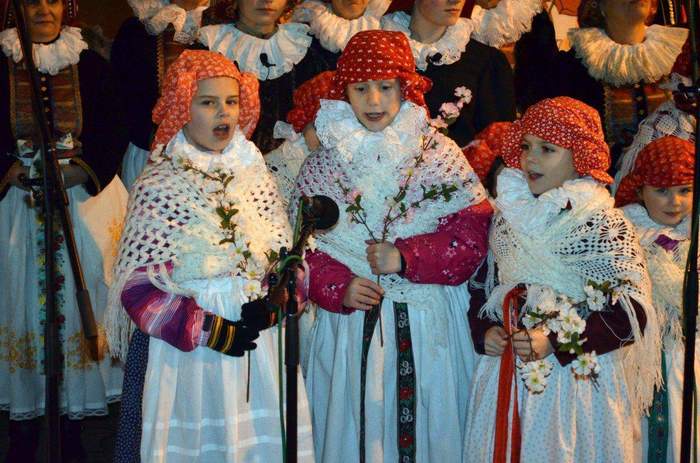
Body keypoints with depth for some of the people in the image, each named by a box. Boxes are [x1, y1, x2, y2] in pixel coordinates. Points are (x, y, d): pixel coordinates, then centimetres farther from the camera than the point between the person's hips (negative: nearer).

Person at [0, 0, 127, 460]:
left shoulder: (91, 65, 4)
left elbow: (114, 133, 2)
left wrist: (85, 171, -10)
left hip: (80, 200, 1)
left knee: (77, 297, 3)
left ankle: (74, 420, 16)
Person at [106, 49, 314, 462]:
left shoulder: (257, 176, 5)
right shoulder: (157, 186, -7)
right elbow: (136, 286, -10)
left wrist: (272, 303, -12)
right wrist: (209, 331, -15)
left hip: (259, 338, 4)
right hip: (186, 345, -3)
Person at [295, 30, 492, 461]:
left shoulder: (440, 154, -1)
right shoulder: (324, 162, 4)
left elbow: (473, 236, -7)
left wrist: (406, 258, -16)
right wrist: (339, 287, -12)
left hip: (428, 323, -1)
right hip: (351, 320, 1)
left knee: (429, 423, 8)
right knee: (356, 420, 8)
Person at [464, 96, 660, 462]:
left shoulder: (608, 227, -10)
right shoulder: (506, 218, 7)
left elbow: (631, 315, -13)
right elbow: (482, 284, 14)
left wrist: (557, 342, -19)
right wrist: (484, 331, -4)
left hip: (578, 380, -4)